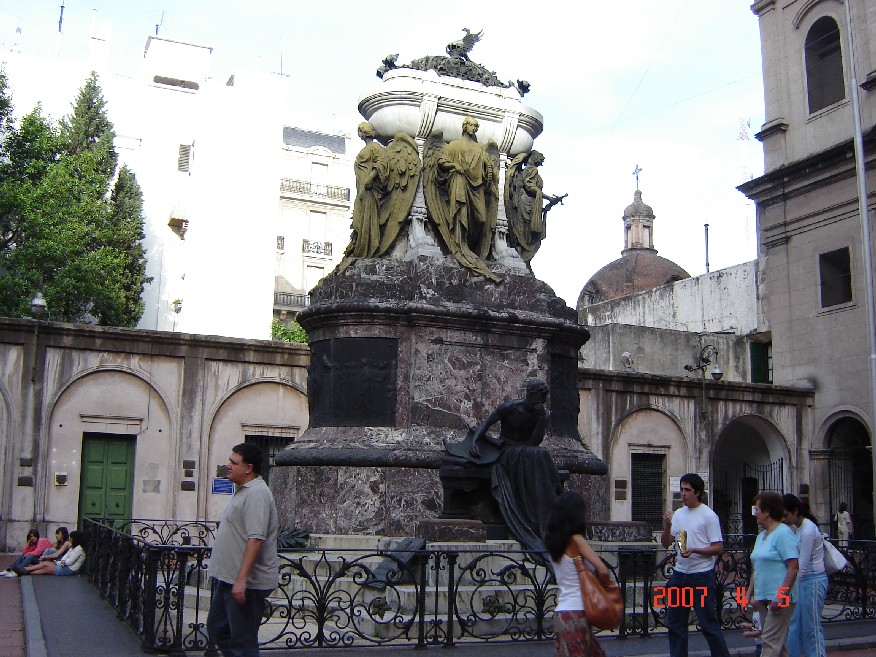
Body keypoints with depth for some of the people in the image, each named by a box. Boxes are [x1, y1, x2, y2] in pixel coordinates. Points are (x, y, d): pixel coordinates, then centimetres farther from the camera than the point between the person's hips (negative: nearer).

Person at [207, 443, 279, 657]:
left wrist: (241, 579, -30)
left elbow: (256, 539, -27)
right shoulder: (244, 491, 14)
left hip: (246, 583, -11)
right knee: (217, 628, 19)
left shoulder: (256, 494, -20)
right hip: (229, 578, 11)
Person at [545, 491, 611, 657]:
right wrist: (606, 584, -1)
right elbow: (603, 570, -20)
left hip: (562, 611, 8)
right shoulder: (576, 540, -12)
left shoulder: (555, 541, 10)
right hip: (576, 613, -8)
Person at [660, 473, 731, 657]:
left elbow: (718, 548, -11)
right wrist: (667, 526, -9)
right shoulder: (678, 514, 12)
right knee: (675, 622, 12)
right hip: (680, 574, 7)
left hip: (702, 575, -7)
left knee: (709, 623, -4)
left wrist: (694, 550, -24)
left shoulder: (708, 515, -8)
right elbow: (666, 543, 9)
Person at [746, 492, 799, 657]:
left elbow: (793, 567, -18)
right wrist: (749, 593, 15)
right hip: (764, 598, 9)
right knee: (777, 642, 13)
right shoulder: (761, 536, 17)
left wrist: (781, 596, -23)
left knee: (771, 642, -11)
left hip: (780, 599, -9)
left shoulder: (783, 534, -12)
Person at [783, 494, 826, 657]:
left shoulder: (808, 530, -18)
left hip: (813, 581, -9)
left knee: (811, 628, -1)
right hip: (803, 581, 9)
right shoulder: (796, 528, 8)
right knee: (795, 625, 11)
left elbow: (802, 566, -20)